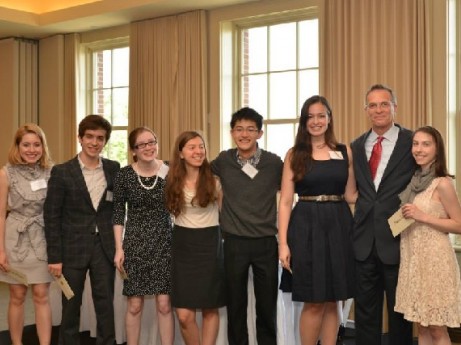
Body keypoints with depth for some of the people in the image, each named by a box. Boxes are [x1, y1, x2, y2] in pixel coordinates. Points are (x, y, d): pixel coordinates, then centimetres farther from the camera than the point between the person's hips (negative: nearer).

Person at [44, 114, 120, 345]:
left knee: (106, 307, 7)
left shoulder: (114, 169, 3)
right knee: (71, 307, 9)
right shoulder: (61, 172, -4)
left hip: (105, 248, 2)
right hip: (73, 249, -2)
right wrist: (54, 257, -8)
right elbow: (51, 216, -5)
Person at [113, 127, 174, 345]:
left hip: (164, 244, 0)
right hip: (135, 244, 0)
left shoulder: (170, 171, -3)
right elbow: (118, 213, 1)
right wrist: (119, 248, -3)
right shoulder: (124, 174, -4)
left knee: (164, 304, 0)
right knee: (134, 305, 4)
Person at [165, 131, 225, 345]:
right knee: (184, 315, -4)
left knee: (210, 310, 7)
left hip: (209, 243, -2)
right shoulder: (174, 181, 4)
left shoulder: (214, 179, -4)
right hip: (182, 246, 2)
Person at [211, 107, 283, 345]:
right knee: (235, 306, 9)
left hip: (266, 243, 0)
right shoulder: (224, 161, -1)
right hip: (234, 243, 1)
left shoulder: (274, 163, -4)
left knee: (267, 306, 8)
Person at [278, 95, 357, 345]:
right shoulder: (294, 155, 2)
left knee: (332, 302, 8)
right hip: (306, 228, -2)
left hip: (338, 227, 2)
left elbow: (350, 195, 10)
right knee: (313, 303, 0)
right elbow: (285, 202, -2)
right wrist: (283, 243, -9)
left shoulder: (345, 152, 8)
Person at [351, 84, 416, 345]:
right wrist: (356, 224, 2)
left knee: (399, 313, 9)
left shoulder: (412, 142, -4)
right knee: (365, 312, 12)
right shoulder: (357, 147, 10)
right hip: (365, 242, 4)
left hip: (398, 241, -4)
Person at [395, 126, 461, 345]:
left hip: (434, 259, -7)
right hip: (412, 258, 7)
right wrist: (406, 217, 4)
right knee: (421, 327, 12)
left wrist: (423, 216, -17)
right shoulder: (413, 181, 9)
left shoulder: (442, 183, -11)